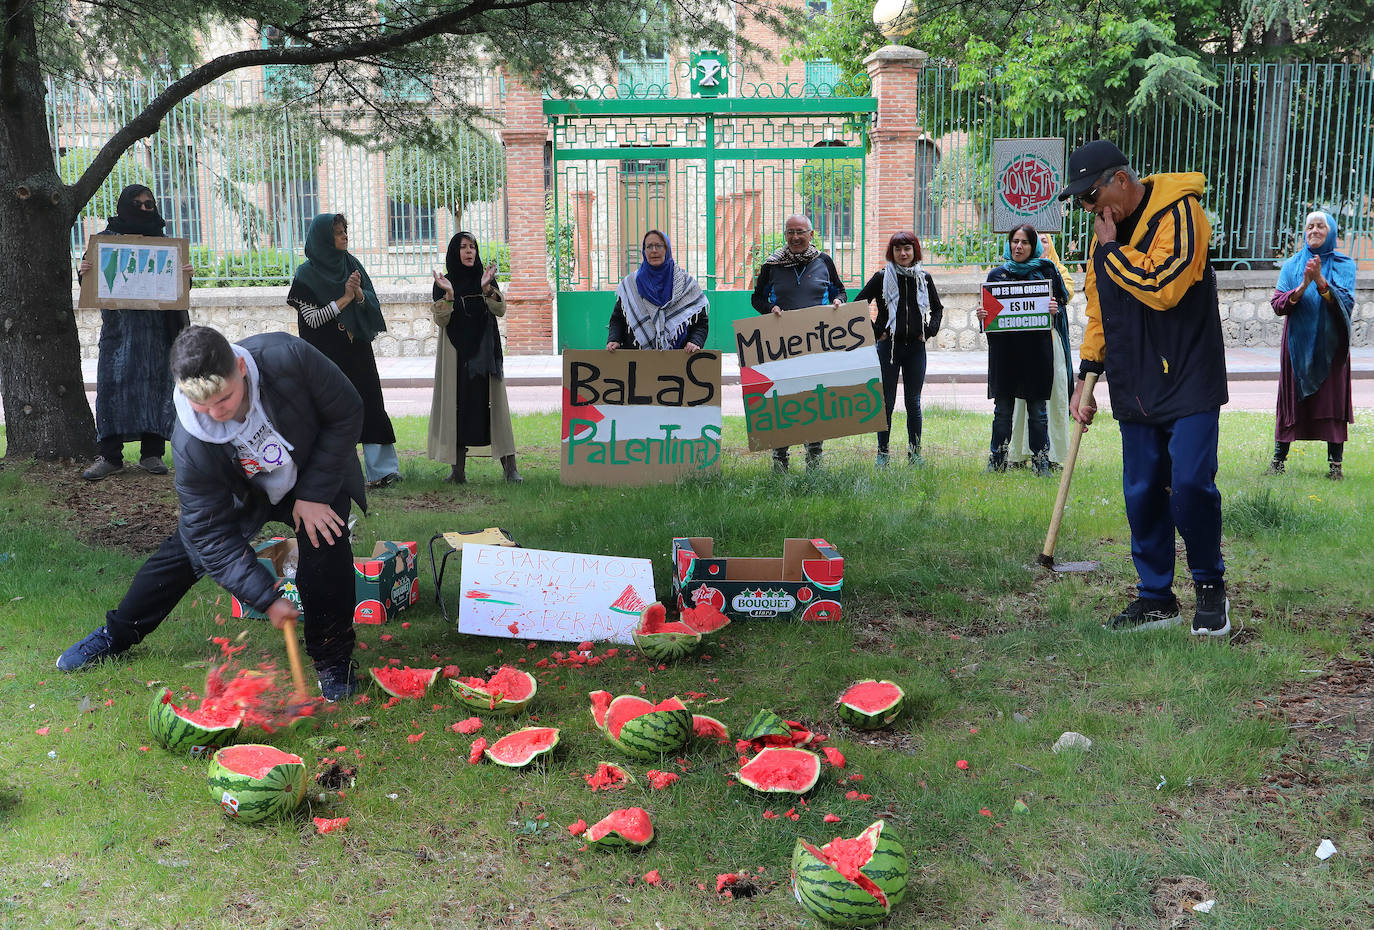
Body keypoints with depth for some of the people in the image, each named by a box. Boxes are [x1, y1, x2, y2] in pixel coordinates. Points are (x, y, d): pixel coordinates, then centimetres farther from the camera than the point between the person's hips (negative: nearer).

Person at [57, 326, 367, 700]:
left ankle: (333, 659, -4)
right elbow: (214, 533, -26)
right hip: (243, 490, 1)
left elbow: (346, 411, -24)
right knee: (188, 547, 4)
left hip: (317, 472, -1)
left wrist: (314, 494, -25)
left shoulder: (289, 357, -41)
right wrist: (267, 597, -33)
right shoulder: (190, 445, -35)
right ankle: (116, 634, 31)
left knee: (325, 544, -24)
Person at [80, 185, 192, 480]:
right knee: (112, 384, -6)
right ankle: (109, 456, -3)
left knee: (155, 385, 0)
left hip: (155, 327, 1)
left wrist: (186, 275, -9)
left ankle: (152, 453, 7)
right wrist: (83, 272, -14)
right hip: (118, 325, -1)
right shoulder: (105, 240, 8)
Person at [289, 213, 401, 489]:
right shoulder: (307, 274, -5)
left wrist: (359, 293, -14)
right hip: (327, 356, -4)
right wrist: (345, 298, -15)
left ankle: (382, 470, 1)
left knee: (370, 405, -1)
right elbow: (312, 317, -12)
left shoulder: (352, 264, 9)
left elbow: (373, 303, 7)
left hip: (357, 350, 4)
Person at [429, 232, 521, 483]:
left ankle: (509, 466, -8)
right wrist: (448, 295, -18)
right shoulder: (444, 282, 6)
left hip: (485, 350, 1)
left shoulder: (487, 278, 10)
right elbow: (441, 321, -3)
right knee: (457, 405, -4)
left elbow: (500, 310, -3)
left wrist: (487, 288, -19)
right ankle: (458, 469, -2)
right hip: (456, 353, 0)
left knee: (493, 403, -5)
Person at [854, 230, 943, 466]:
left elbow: (938, 308, 21)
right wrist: (875, 331, -3)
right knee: (887, 402, 1)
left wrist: (930, 331, 7)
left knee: (913, 402, 5)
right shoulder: (881, 278, -2)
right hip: (889, 347, -2)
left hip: (916, 347, 2)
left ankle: (915, 453, 12)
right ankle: (882, 453, 9)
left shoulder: (924, 278, 7)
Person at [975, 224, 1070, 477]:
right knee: (1002, 410, 3)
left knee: (1037, 411, 1)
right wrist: (982, 316, -7)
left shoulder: (1046, 271, 6)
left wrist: (1055, 310, -14)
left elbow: (1062, 305, 8)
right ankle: (996, 463, 9)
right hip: (1003, 349, 2)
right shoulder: (997, 274, 11)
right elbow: (988, 309, 16)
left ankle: (1041, 463, 9)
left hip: (1036, 350, -1)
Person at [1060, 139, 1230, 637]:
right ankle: (1156, 599, 17)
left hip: (1187, 381, -7)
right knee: (1142, 493, 6)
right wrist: (1086, 377, 15)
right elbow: (1098, 310, 20)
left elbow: (1163, 288, -25)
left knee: (1190, 484, -13)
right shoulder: (1107, 228, 13)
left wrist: (1111, 249, -14)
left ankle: (1211, 587, 8)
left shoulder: (1179, 213, -11)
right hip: (1135, 387, 7)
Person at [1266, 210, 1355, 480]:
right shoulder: (1292, 265, 8)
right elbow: (1277, 304, -2)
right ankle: (1278, 459, 8)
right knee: (1292, 400, 1)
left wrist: (1320, 281, -22)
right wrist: (1302, 287, -19)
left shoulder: (1344, 265, 5)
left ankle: (1335, 464, 3)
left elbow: (1346, 303, -9)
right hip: (1298, 344, 1)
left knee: (1332, 402, -3)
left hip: (1330, 346, -1)